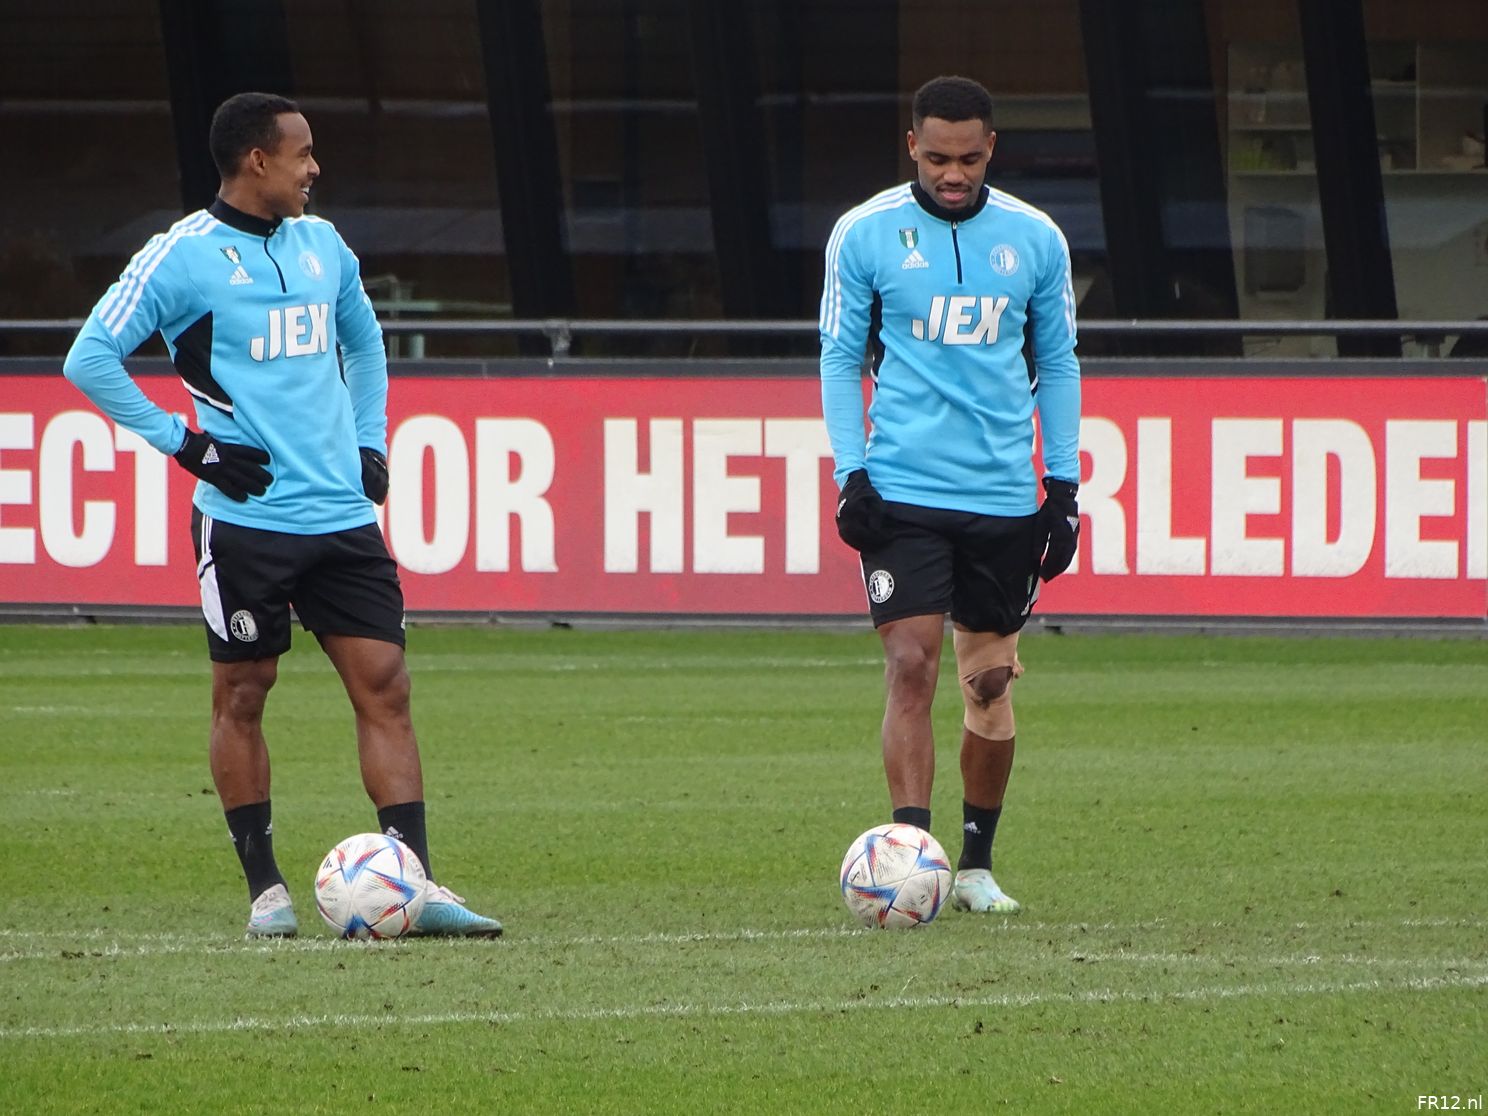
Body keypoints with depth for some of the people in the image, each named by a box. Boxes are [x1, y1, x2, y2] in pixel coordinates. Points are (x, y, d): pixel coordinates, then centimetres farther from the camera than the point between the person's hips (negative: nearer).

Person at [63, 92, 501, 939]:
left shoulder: (322, 246, 12)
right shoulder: (183, 257, -7)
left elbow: (363, 342, 30)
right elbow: (91, 360, -9)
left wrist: (371, 441, 18)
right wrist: (183, 442, -10)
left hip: (342, 513, 5)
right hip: (246, 515, -5)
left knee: (384, 687, -2)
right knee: (243, 695, 2)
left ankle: (416, 885, -4)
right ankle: (266, 889, 11)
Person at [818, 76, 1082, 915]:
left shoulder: (1036, 240, 5)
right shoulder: (866, 234, -1)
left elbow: (1058, 364, 13)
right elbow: (840, 356, 5)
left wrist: (1064, 483, 7)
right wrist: (850, 471, -4)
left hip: (1005, 497, 3)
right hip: (902, 490, -3)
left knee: (991, 682, 7)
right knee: (912, 666, -13)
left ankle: (978, 864, 20)